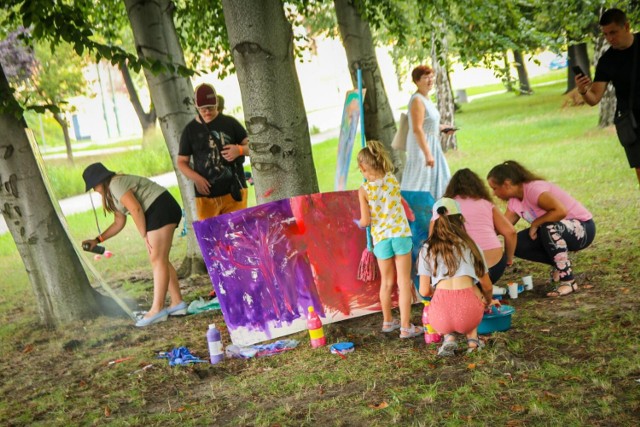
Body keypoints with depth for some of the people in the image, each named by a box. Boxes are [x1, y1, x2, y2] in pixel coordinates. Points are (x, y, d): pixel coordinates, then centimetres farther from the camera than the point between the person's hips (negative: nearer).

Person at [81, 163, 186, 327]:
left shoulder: (116, 184, -10)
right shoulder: (112, 193, 23)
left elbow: (136, 210, -18)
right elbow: (119, 223, 26)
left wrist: (144, 236, -11)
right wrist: (97, 240, 21)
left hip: (161, 208, -11)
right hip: (159, 213, 11)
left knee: (158, 260, -13)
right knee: (160, 260, 10)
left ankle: (157, 309, -15)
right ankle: (178, 303, 12)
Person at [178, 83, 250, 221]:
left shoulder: (229, 123, 7)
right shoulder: (190, 129, 7)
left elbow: (251, 146, 10)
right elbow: (182, 161, 10)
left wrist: (239, 150, -14)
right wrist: (196, 178, -9)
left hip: (234, 190, 0)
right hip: (206, 196, 0)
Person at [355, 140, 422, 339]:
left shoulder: (364, 190, -7)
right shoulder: (392, 179, 0)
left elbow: (366, 221, -8)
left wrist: (359, 222, 14)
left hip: (381, 239, 0)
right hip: (401, 234, 0)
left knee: (387, 282, 17)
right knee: (404, 282, 3)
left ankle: (388, 321, 33)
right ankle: (405, 327, 3)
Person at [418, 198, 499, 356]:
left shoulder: (427, 249, 17)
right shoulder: (470, 245, 20)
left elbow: (424, 291, 13)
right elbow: (487, 286, 27)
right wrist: (488, 302, 51)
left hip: (441, 317, -1)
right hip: (469, 313, 1)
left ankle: (449, 338, 9)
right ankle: (472, 339, 15)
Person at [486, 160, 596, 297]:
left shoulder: (534, 189, -26)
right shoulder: (515, 200, 1)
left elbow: (561, 211, -38)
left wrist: (535, 223, -26)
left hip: (582, 229, -8)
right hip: (556, 230, 8)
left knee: (549, 227, -39)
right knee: (518, 244, -10)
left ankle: (568, 282, -24)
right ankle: (561, 264, 8)